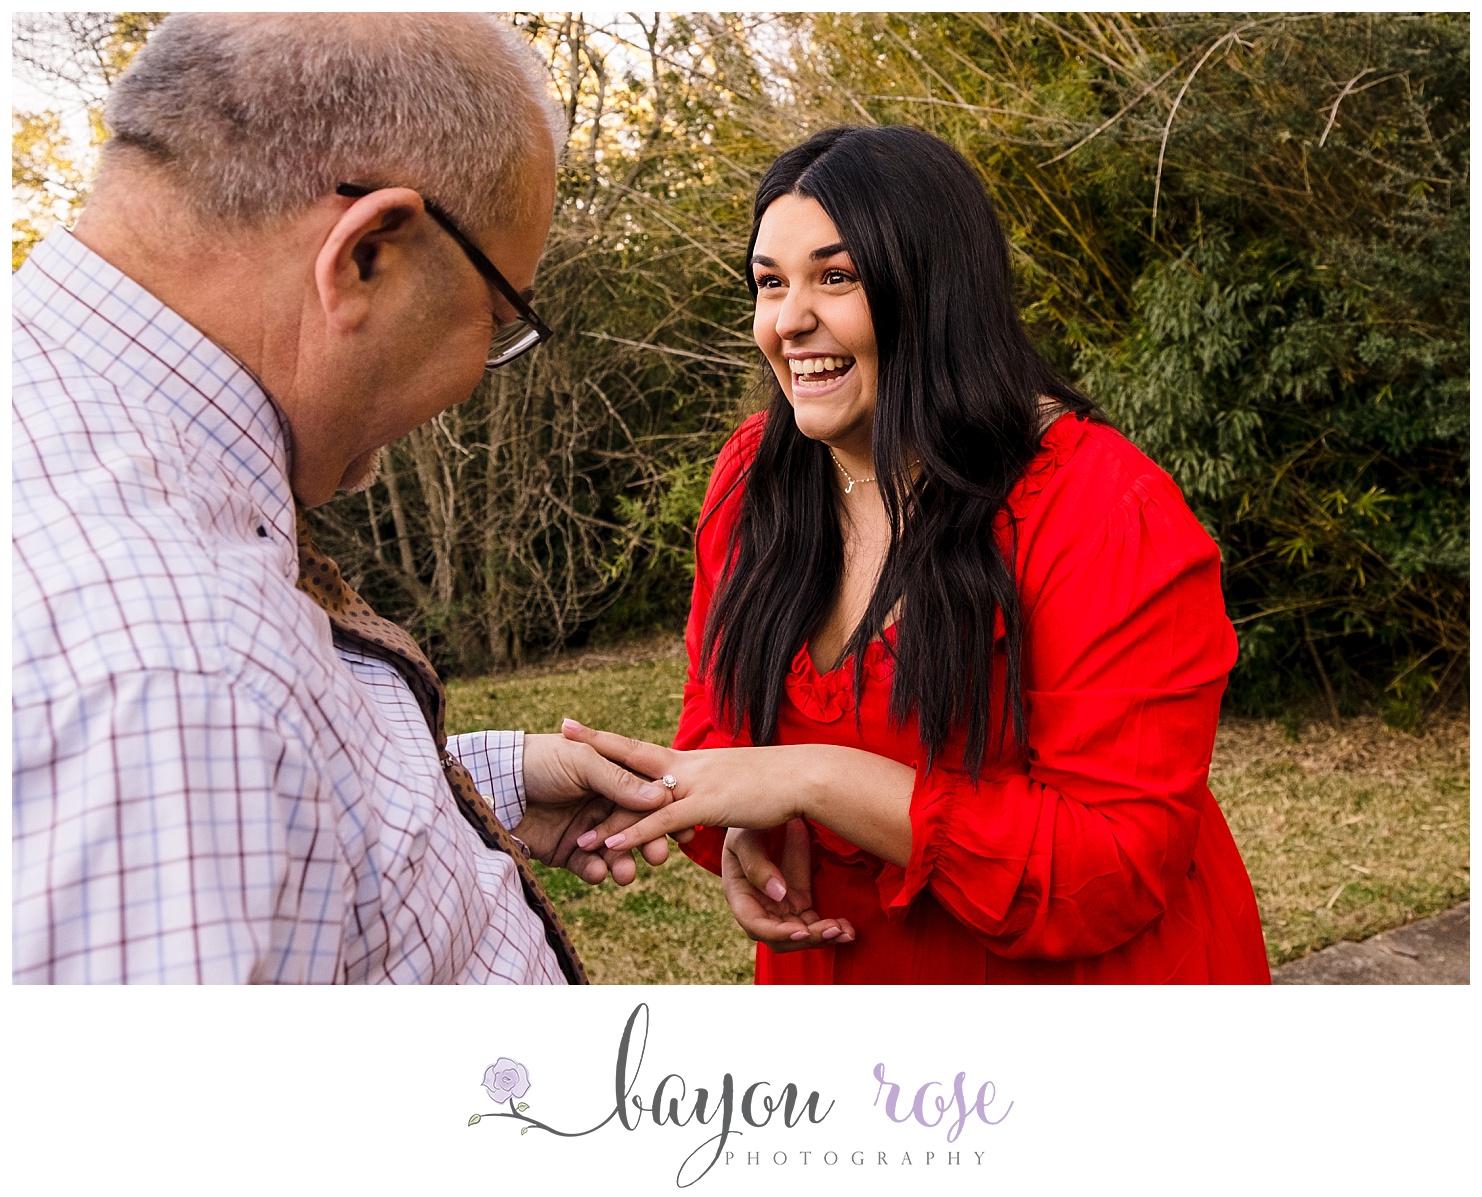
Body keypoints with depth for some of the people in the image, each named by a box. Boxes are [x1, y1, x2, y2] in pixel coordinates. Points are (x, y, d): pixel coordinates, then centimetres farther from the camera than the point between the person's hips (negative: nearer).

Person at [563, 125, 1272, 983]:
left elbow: (1122, 866, -27)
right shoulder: (751, 477, -7)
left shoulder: (1108, 513, -24)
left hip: (1076, 972, -4)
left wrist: (820, 780, -32)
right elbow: (720, 717, 4)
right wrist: (743, 828, -19)